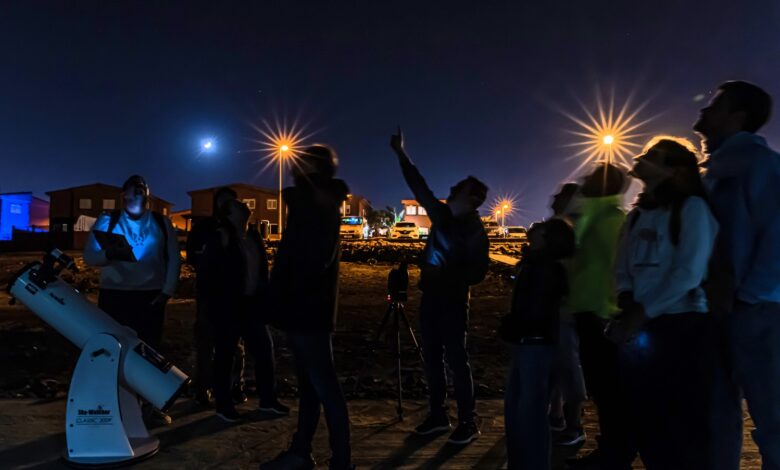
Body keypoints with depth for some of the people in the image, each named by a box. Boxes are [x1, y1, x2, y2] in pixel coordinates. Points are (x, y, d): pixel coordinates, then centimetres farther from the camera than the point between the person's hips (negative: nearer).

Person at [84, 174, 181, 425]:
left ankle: (149, 404, 15)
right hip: (114, 294, -1)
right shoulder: (107, 221, 6)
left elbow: (174, 259, 6)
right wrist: (109, 255, -22)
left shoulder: (162, 223, 8)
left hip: (151, 296, 1)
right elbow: (89, 256, 0)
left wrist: (167, 291, -3)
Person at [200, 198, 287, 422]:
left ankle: (268, 399, 21)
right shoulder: (220, 238, -8)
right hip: (227, 306, -6)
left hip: (251, 303, 6)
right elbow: (207, 272, -11)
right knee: (225, 354, 4)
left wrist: (264, 298, 10)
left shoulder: (253, 236, 10)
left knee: (264, 349, 8)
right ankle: (224, 405, 17)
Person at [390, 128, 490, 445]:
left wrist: (448, 279, -25)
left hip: (453, 301, -6)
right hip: (430, 297, 7)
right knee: (432, 358, 11)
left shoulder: (474, 229, -10)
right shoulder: (441, 214, 7)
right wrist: (402, 155, 17)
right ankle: (438, 416, 23)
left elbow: (479, 271, -12)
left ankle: (468, 423, 9)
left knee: (457, 360, -2)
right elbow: (419, 187, 14)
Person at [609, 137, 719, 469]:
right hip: (640, 330, 6)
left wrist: (641, 313, -16)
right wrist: (628, 306, -9)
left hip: (683, 328, -6)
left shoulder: (691, 207, -4)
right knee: (647, 425, 13)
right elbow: (622, 269, 10)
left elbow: (689, 273, -14)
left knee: (685, 429, 3)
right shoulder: (637, 215, 15)